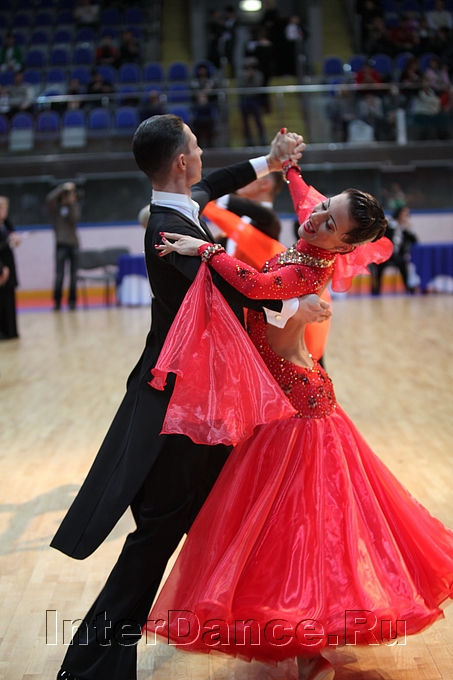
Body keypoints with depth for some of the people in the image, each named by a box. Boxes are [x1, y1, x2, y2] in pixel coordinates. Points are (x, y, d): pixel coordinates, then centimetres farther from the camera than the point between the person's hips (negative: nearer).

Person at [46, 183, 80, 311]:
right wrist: (63, 187, -18)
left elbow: (74, 220, -7)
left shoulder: (75, 205, 8)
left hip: (74, 243, 3)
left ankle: (72, 301, 11)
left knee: (73, 275, 4)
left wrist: (72, 204, -12)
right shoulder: (55, 207, -1)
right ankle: (57, 302, 2)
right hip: (61, 244, -3)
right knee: (59, 275, -6)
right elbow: (49, 198, -22)